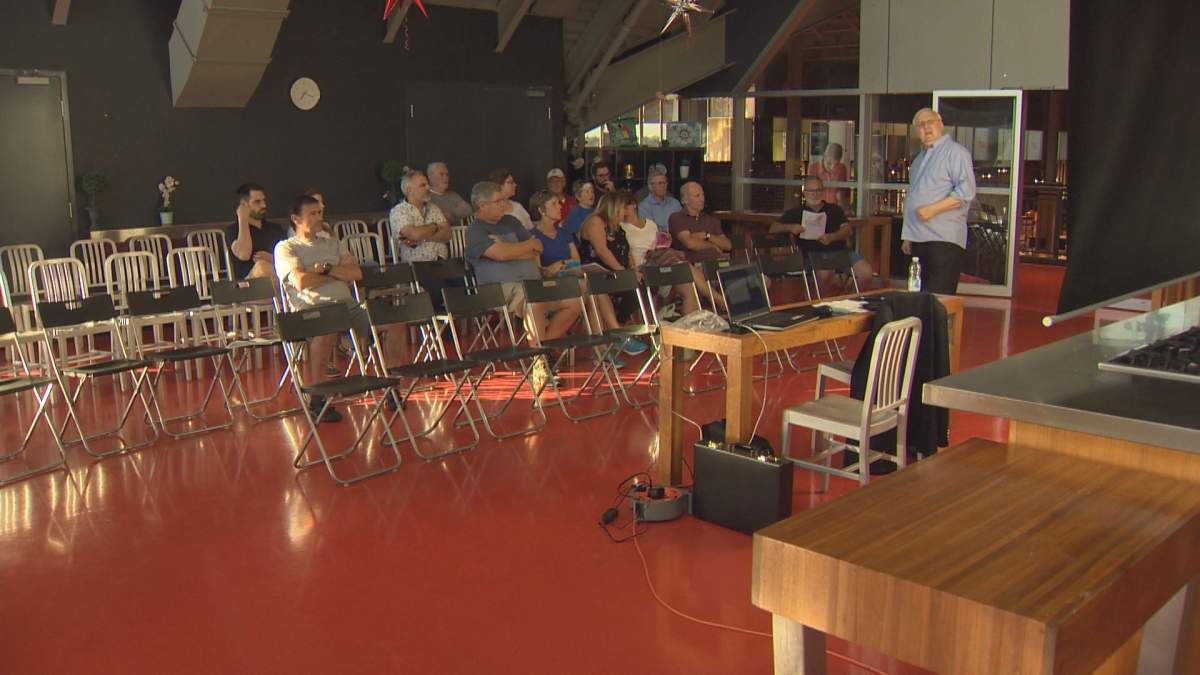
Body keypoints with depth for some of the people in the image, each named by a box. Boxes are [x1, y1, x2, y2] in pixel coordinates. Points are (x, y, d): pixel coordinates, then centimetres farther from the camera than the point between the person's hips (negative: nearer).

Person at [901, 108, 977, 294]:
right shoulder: (920, 158, 23)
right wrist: (908, 236, 22)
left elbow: (966, 191, -15)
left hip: (944, 239, -8)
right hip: (919, 240, 8)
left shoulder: (955, 152, -4)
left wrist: (933, 209, -20)